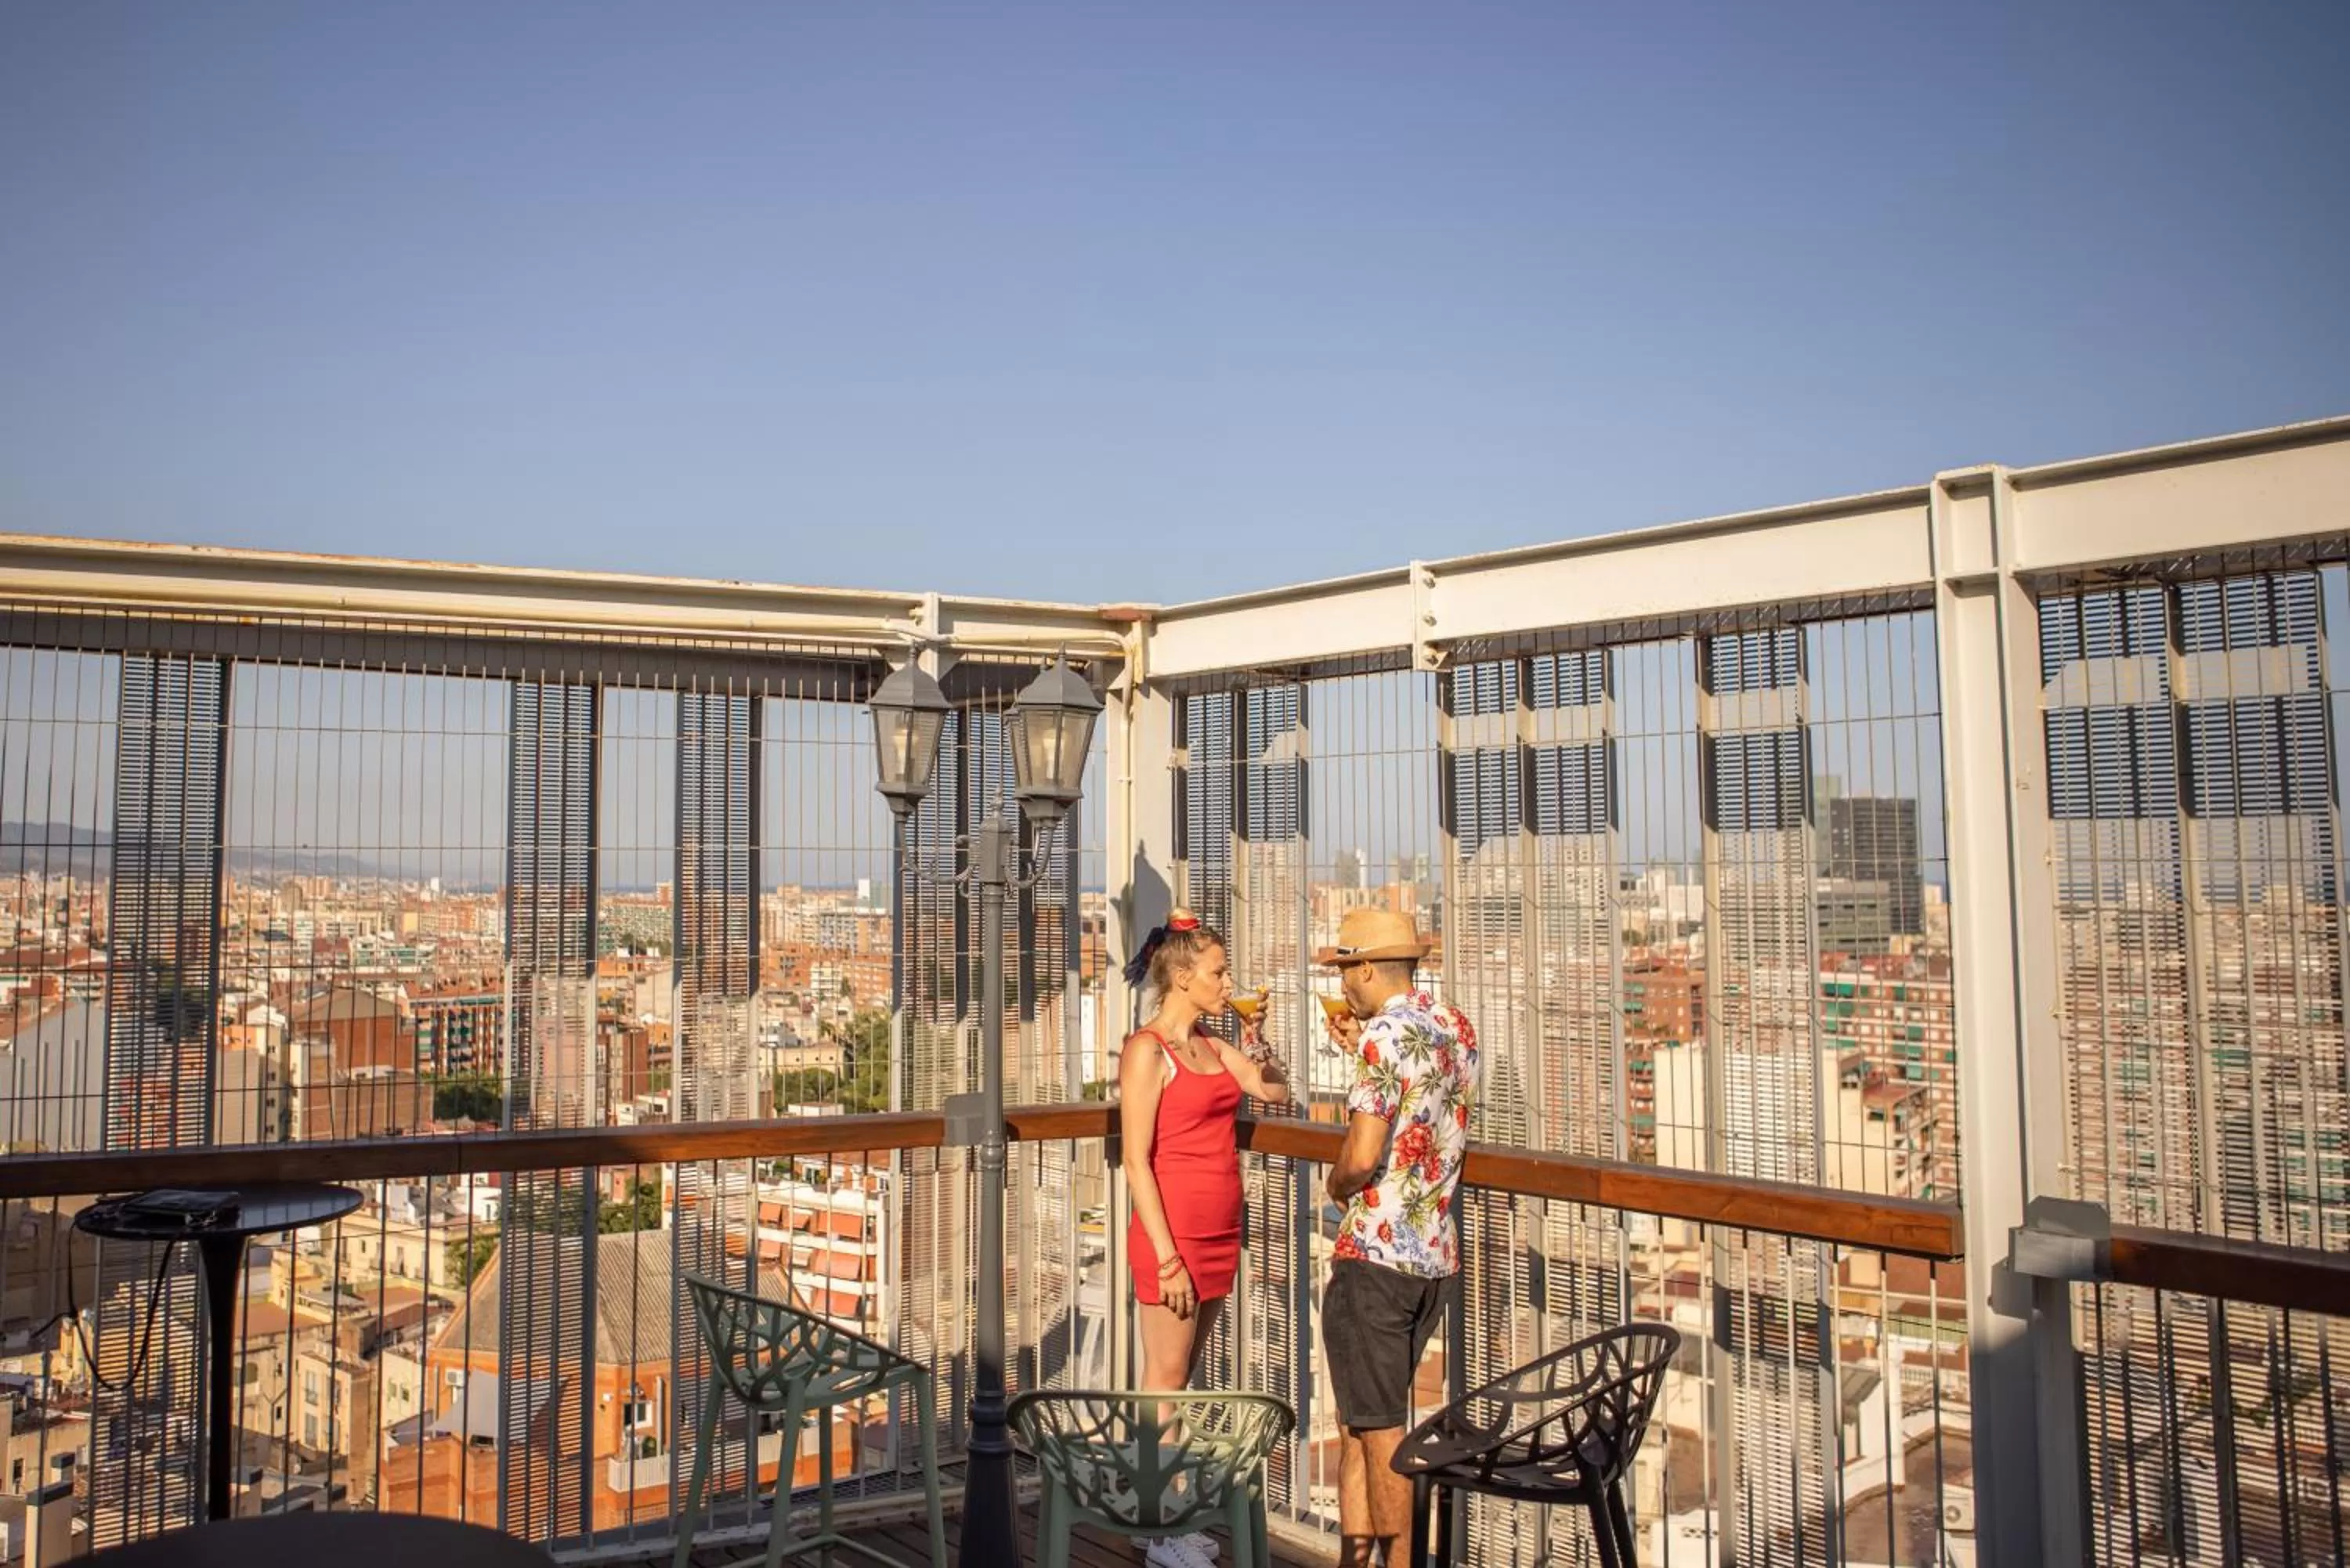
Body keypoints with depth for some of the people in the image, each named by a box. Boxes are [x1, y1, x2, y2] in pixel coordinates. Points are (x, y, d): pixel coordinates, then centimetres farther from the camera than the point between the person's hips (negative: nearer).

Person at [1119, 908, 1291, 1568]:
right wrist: (1166, 1257, -18)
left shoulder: (1212, 1046, 10)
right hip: (1174, 1239, -8)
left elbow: (1276, 1091, 17)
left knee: (1182, 1380, 15)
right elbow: (1137, 1162, -16)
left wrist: (1256, 1041, -1)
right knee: (1165, 1382, 2)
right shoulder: (1147, 1049, -12)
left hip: (1218, 1238, 8)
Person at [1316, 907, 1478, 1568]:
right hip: (1437, 1257, 8)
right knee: (1361, 1416, 19)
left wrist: (1336, 1184, -4)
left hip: (1376, 1257, -8)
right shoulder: (1457, 1028, 8)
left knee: (1380, 1426, 4)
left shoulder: (1388, 1034, -17)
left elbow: (1363, 1155, -25)